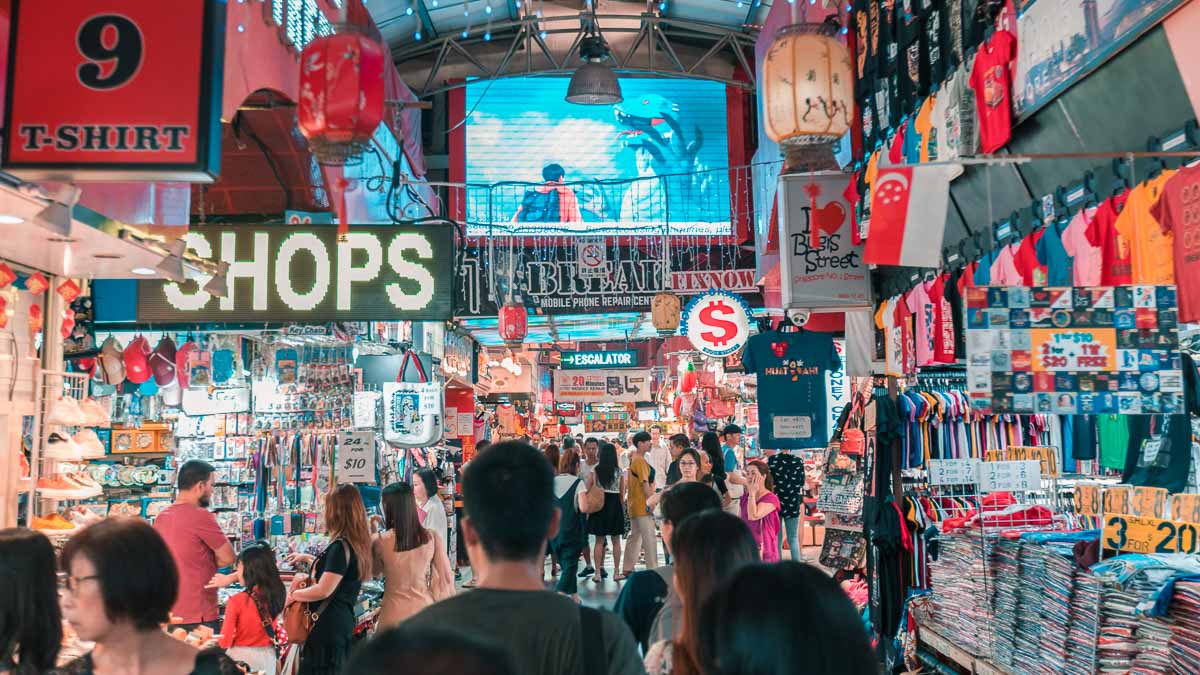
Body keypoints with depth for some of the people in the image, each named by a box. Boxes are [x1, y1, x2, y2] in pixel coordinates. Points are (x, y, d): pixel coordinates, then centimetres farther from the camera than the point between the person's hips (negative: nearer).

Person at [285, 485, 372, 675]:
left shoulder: (340, 546, -18)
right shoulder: (357, 544, 9)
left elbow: (323, 591, -20)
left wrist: (291, 594, -6)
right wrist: (308, 558, 33)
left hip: (328, 624, -9)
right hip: (344, 621, 9)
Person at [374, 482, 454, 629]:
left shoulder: (381, 542, -12)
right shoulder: (432, 538, -9)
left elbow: (376, 573, 7)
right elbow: (445, 577, -3)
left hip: (395, 613, -1)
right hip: (424, 607, 1)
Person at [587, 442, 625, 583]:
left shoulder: (595, 471, -4)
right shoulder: (619, 472, -2)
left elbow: (588, 490, -2)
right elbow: (622, 493, 1)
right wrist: (622, 508, 12)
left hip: (599, 504, 0)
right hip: (615, 505, 1)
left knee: (599, 541, 5)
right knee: (616, 541, 10)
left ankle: (598, 572, 4)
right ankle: (616, 571, 14)